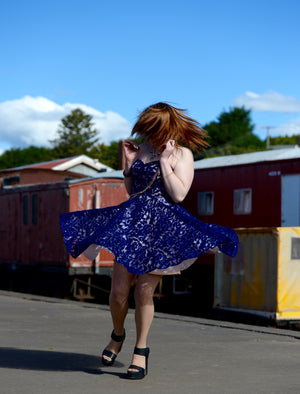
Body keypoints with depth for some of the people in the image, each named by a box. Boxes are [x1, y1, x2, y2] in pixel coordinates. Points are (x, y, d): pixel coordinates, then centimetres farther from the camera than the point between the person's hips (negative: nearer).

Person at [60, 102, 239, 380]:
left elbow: (179, 194, -13)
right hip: (132, 221, 4)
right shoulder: (143, 148, 13)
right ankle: (117, 335, 24)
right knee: (118, 290, -4)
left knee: (144, 292, -4)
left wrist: (164, 160, -11)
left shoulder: (183, 153, -1)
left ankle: (141, 349, 13)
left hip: (161, 227, -4)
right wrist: (129, 161, 6)